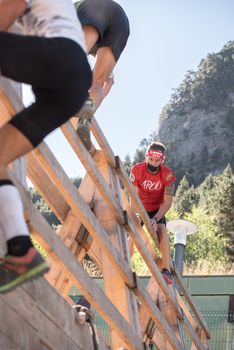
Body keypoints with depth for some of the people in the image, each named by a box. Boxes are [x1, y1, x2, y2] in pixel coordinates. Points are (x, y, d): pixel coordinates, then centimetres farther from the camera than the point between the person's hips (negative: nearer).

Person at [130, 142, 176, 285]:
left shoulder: (168, 174, -23)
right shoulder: (137, 170, -23)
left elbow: (167, 202, -23)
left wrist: (156, 219, -36)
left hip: (157, 209, -1)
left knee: (162, 231, -24)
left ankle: (167, 270, -32)